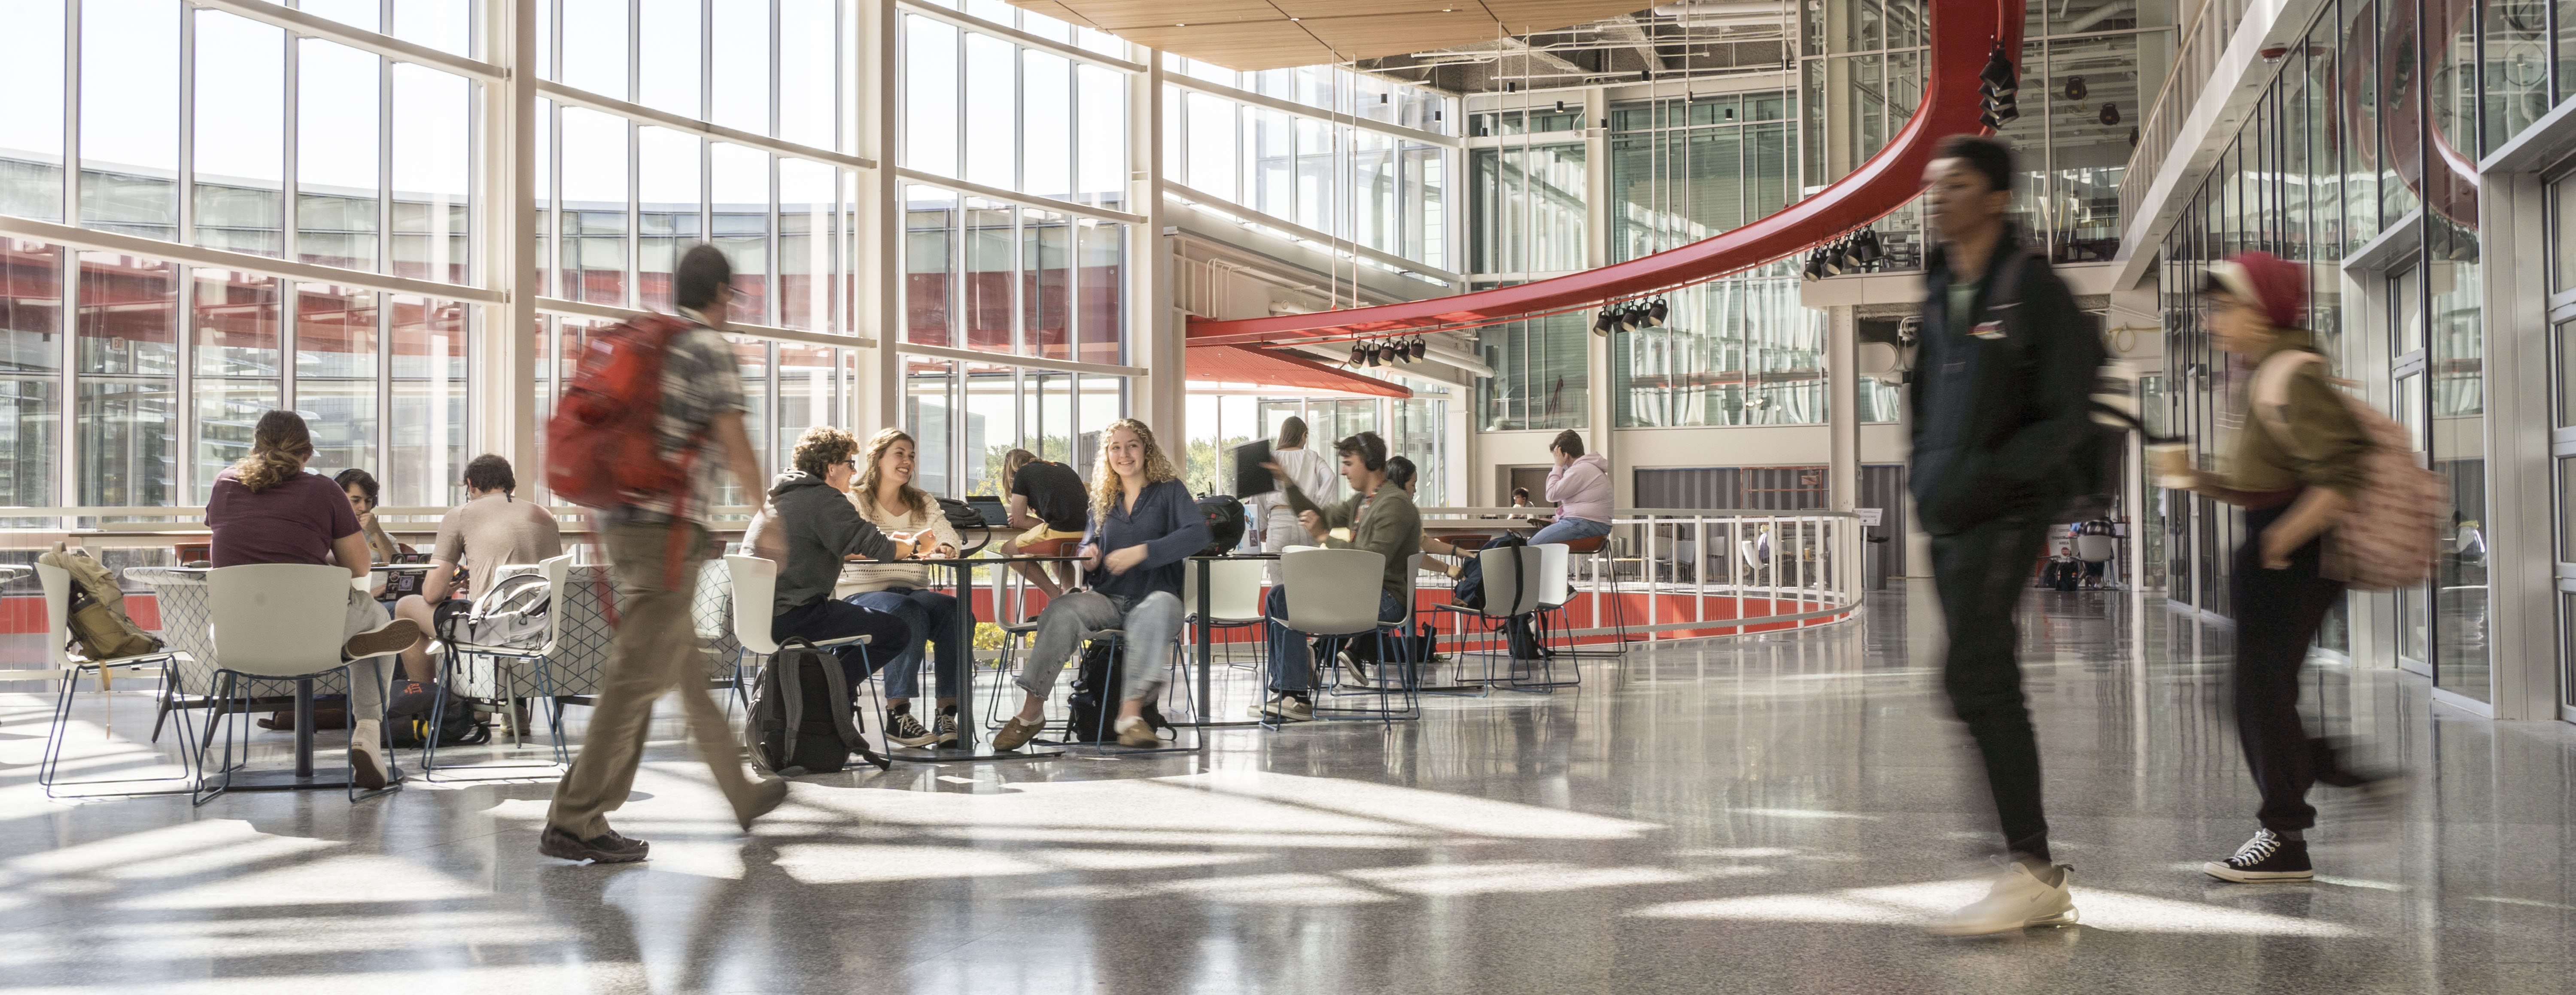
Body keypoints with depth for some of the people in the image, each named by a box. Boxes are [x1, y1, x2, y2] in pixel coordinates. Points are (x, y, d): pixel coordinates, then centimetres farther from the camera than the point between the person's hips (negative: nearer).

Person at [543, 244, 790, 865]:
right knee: (638, 676, -8)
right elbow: (735, 449, -10)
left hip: (620, 522, 9)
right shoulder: (710, 348, -6)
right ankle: (575, 821, -9)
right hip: (669, 528, -9)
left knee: (686, 667, 16)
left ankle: (743, 794, 28)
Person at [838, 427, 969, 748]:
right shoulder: (854, 501, 3)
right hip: (862, 593, -5)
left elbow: (953, 542, 3)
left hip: (913, 592, 5)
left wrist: (943, 548, -23)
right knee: (909, 614, -36)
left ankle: (947, 713, -26)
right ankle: (897, 714, -30)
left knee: (956, 612, -27)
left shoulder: (923, 503, 19)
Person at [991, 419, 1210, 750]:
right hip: (1109, 599, 4)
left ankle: (1131, 713, -48)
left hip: (1154, 595, -4)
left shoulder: (1170, 490, 5)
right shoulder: (1105, 499, 20)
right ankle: (1032, 711, -25)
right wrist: (1087, 553, -1)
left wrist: (1142, 552, -20)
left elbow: (1198, 535, -10)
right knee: (1062, 610, -27)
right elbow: (1090, 542, 26)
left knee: (1158, 609, -40)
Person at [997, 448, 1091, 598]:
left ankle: (1057, 596, 3)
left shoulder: (1022, 473, 12)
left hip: (1061, 532, -7)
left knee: (1008, 551, 15)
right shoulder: (1062, 467, 30)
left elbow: (1018, 521, 10)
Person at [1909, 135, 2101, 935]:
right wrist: (1925, 474, 13)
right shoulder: (1938, 290, 15)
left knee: (1972, 676, -15)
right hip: (1948, 516, 8)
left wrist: (1982, 475, -19)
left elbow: (2068, 417, -12)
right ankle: (2043, 883, 14)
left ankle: (2030, 869, -8)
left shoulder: (2033, 288, -8)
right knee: (1991, 686, 8)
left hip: (2005, 510, -8)